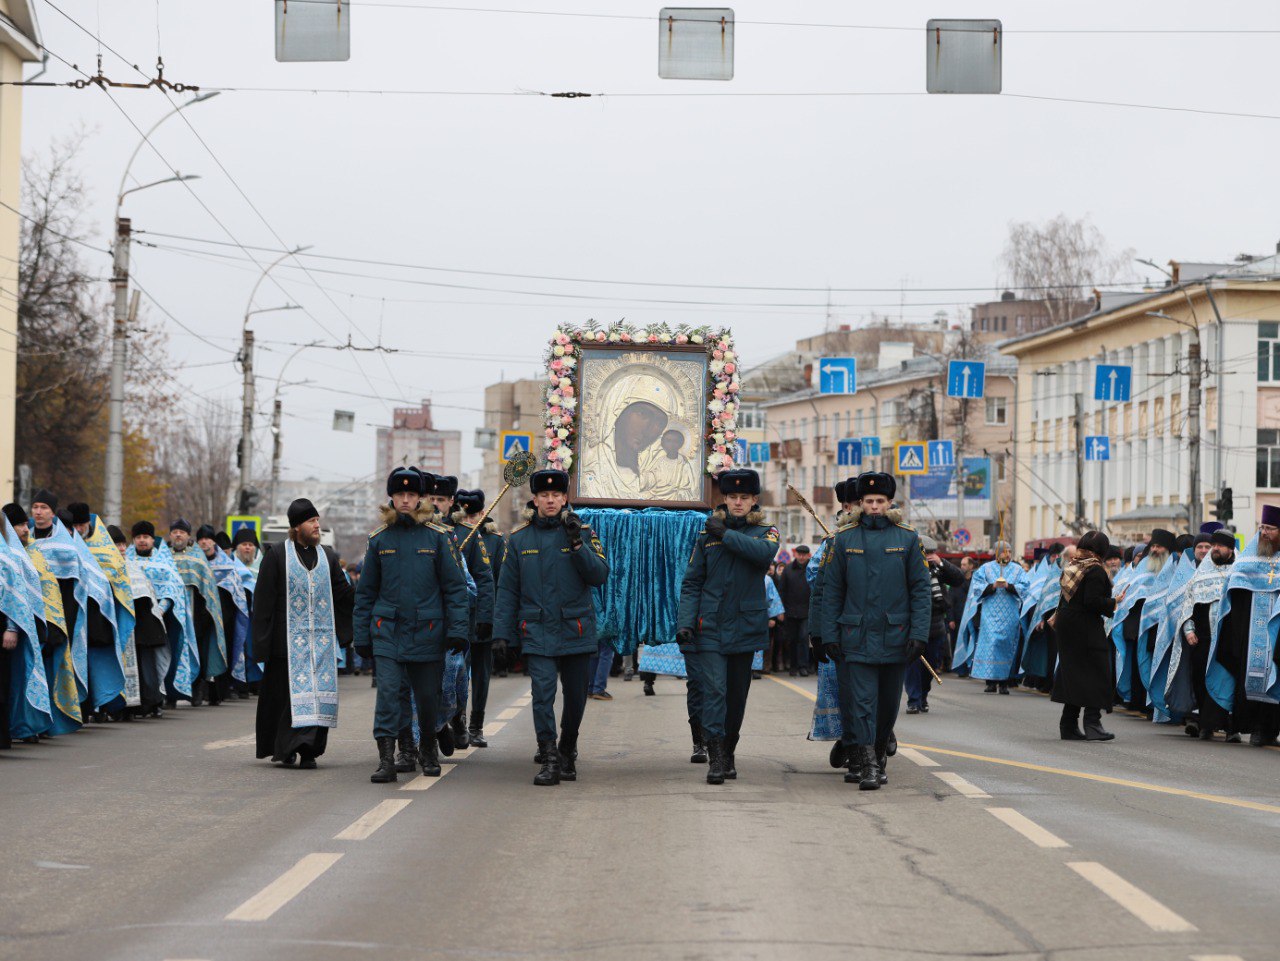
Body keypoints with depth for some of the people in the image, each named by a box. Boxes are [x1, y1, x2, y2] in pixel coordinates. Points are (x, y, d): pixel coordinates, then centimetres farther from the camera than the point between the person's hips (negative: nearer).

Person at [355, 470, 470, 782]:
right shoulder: (379, 539, 5)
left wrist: (457, 630, -8)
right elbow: (366, 591, 11)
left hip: (427, 631, -1)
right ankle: (387, 759, -13)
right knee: (387, 691, -13)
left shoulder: (438, 536, -1)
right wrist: (362, 636, 8)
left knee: (428, 696, 9)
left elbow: (455, 586, 0)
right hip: (387, 632, 1)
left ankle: (428, 749, 32)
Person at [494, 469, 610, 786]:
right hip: (537, 634, -1)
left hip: (576, 631, 1)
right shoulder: (518, 539, 5)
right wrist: (502, 634, 1)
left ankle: (568, 753, 29)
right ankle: (549, 760, -13)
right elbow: (507, 590, 7)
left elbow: (600, 576, -7)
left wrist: (577, 544, -18)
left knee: (575, 697, 10)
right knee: (542, 693, -14)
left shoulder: (582, 532, 3)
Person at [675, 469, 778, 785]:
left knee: (737, 694, 7)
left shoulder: (766, 532, 6)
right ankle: (715, 758, -14)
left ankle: (728, 754, 21)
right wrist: (685, 622, -6)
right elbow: (691, 583, 6)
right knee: (713, 690, -13)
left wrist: (726, 534, -16)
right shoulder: (707, 535, 8)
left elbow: (765, 552, -19)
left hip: (745, 627, 1)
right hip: (710, 627, -1)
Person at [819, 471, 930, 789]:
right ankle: (866, 766, -11)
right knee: (861, 701, -9)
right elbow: (831, 591, 5)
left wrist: (919, 633, -7)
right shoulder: (844, 539, 4)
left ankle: (879, 754, 30)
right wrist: (829, 635, -2)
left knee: (888, 703, 11)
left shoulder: (907, 538, 3)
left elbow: (920, 589, 2)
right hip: (856, 638, -1)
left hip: (895, 637, 1)